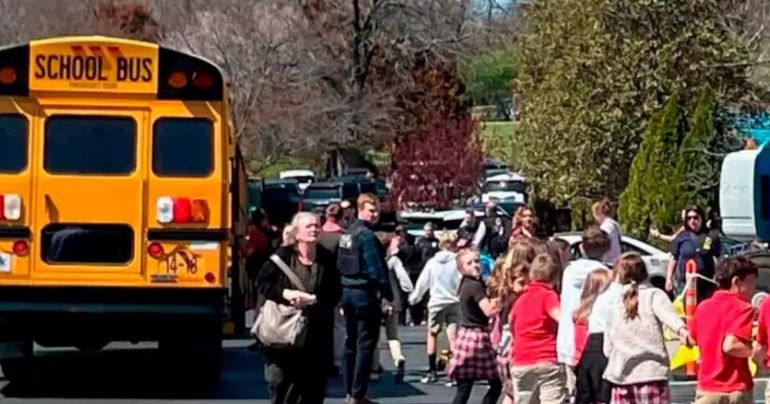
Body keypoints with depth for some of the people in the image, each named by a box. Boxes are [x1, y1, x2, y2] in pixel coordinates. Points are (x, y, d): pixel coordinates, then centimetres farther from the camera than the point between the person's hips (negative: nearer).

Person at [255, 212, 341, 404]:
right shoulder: (283, 255, -4)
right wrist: (285, 293, -19)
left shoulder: (327, 259, 1)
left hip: (316, 335, 2)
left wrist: (313, 299, -18)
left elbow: (335, 294, -1)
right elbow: (262, 283, -4)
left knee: (313, 386, 4)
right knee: (281, 384, 2)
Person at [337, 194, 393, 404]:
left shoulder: (347, 233, 12)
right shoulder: (366, 235, -15)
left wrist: (343, 299, 17)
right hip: (365, 293, -9)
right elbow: (376, 268, -20)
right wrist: (386, 295, -17)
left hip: (347, 291, 9)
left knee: (351, 342, 16)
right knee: (365, 344, -4)